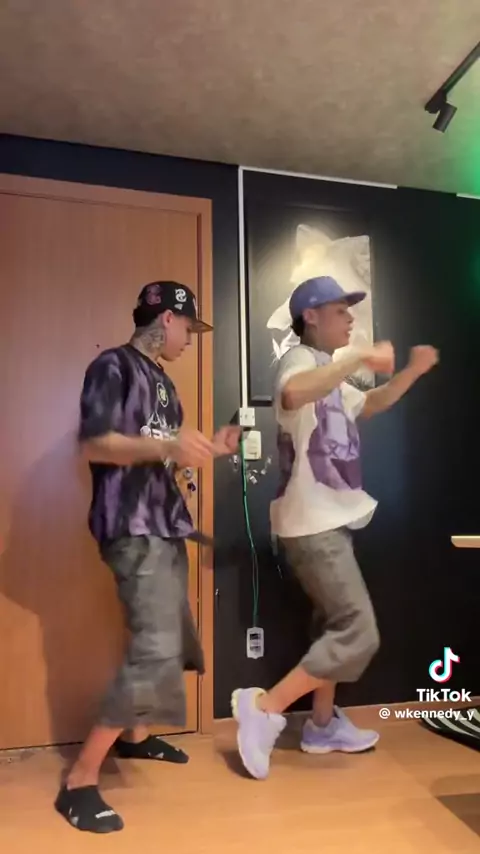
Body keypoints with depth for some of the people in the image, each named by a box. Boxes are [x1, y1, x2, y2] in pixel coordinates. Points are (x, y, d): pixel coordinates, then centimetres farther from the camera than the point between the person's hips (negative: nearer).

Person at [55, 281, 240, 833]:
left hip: (164, 525, 10)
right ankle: (78, 782, -2)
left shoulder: (162, 381, 18)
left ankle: (135, 736, 37)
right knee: (155, 651, -15)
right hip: (133, 528, -9)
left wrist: (209, 450, 11)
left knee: (170, 639, 16)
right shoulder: (113, 366, -8)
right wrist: (169, 444, -30)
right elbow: (95, 444, -19)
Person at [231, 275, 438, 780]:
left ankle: (324, 725, 32)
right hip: (312, 525, -10)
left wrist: (412, 371, 16)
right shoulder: (300, 360, -14)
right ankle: (263, 708, -1)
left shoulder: (330, 374, 17)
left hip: (330, 521, 10)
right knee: (357, 634, -9)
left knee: (338, 627, 18)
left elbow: (369, 405, 30)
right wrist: (361, 358, -33)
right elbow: (292, 394, -40)